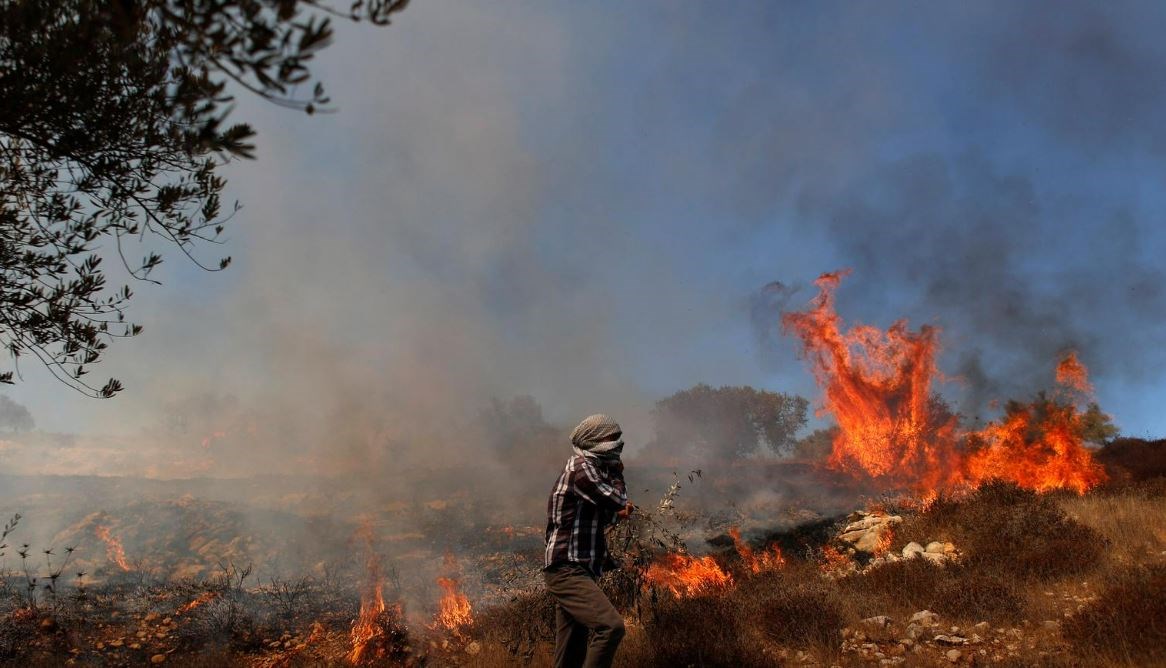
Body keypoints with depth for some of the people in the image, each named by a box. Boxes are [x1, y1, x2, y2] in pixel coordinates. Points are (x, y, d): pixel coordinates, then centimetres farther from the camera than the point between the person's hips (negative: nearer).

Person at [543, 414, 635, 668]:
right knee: (611, 626, -27)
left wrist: (616, 512, 12)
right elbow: (617, 500, -15)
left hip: (577, 572, 10)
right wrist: (617, 474, 3)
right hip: (567, 571, -10)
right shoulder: (581, 466, -11)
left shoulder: (591, 467, 20)